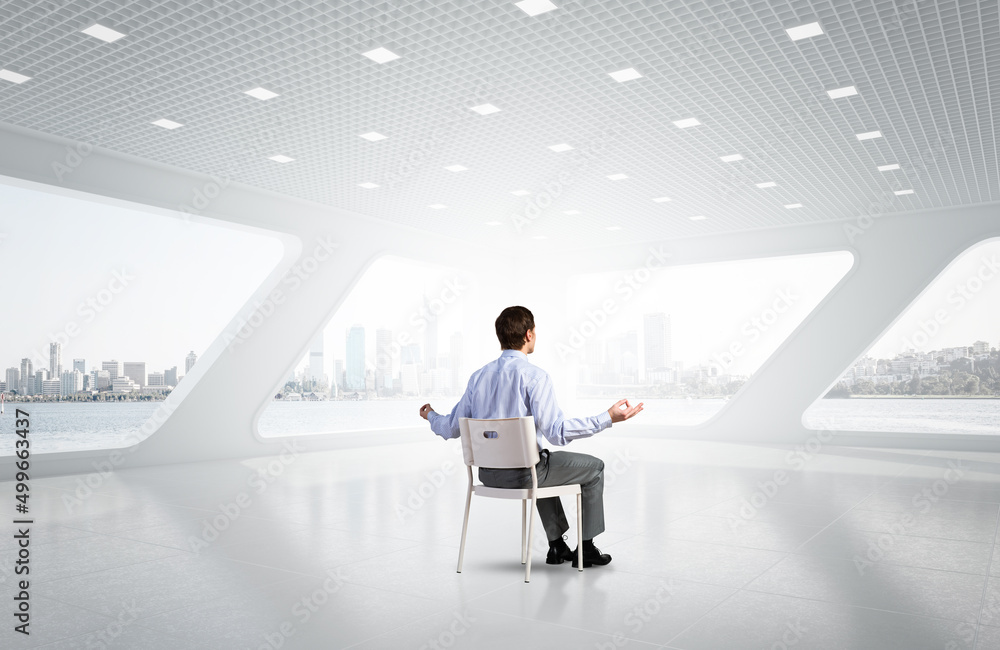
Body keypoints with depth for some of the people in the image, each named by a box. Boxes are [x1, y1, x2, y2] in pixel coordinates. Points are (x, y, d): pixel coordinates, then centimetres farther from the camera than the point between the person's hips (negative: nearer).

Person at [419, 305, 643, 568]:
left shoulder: (478, 376, 2)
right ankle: (586, 549, 23)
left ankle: (557, 545, 38)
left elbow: (451, 429, 6)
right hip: (523, 474, -7)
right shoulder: (535, 376, -17)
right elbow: (556, 431, -24)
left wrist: (431, 416, 27)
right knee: (594, 467, 15)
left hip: (488, 473, 7)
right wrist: (609, 417, -20)